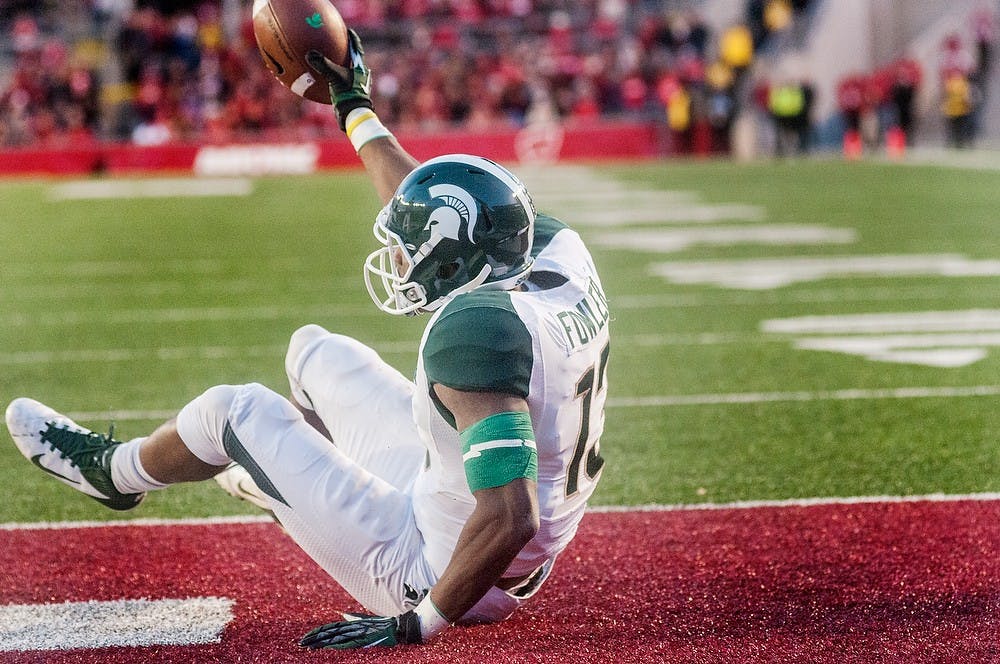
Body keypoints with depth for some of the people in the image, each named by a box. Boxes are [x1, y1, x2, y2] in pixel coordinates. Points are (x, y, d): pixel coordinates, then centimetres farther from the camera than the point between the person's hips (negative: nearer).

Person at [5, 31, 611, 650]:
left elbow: (511, 520, -37)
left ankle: (112, 469, 37)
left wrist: (419, 624, -26)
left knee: (240, 410, 6)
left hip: (440, 577, -8)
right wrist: (357, 107, 22)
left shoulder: (478, 329, -32)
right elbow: (438, 209, 13)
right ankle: (275, 469, 52)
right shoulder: (560, 257, -7)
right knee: (316, 352, 21)